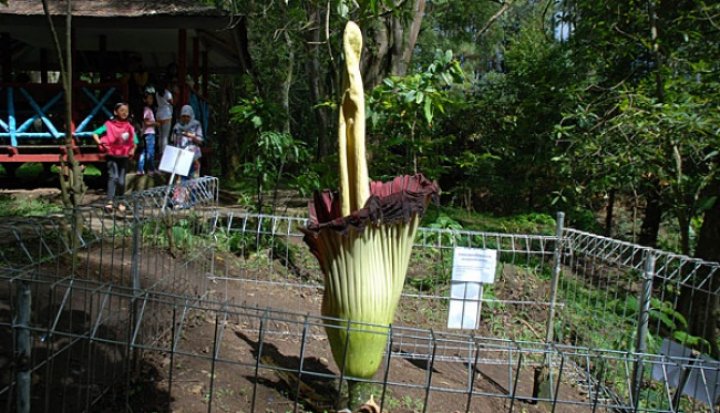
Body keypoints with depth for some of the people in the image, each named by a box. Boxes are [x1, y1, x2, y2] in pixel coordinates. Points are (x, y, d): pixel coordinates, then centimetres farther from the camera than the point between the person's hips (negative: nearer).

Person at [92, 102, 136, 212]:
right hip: (112, 156, -3)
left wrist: (132, 150, -1)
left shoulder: (129, 127, 5)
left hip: (124, 157, 3)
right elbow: (95, 133, -5)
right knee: (113, 177, -17)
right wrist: (100, 143, -19)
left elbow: (134, 141, 16)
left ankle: (120, 202, 22)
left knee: (121, 180, 8)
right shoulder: (109, 125, -5)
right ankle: (110, 201, -19)